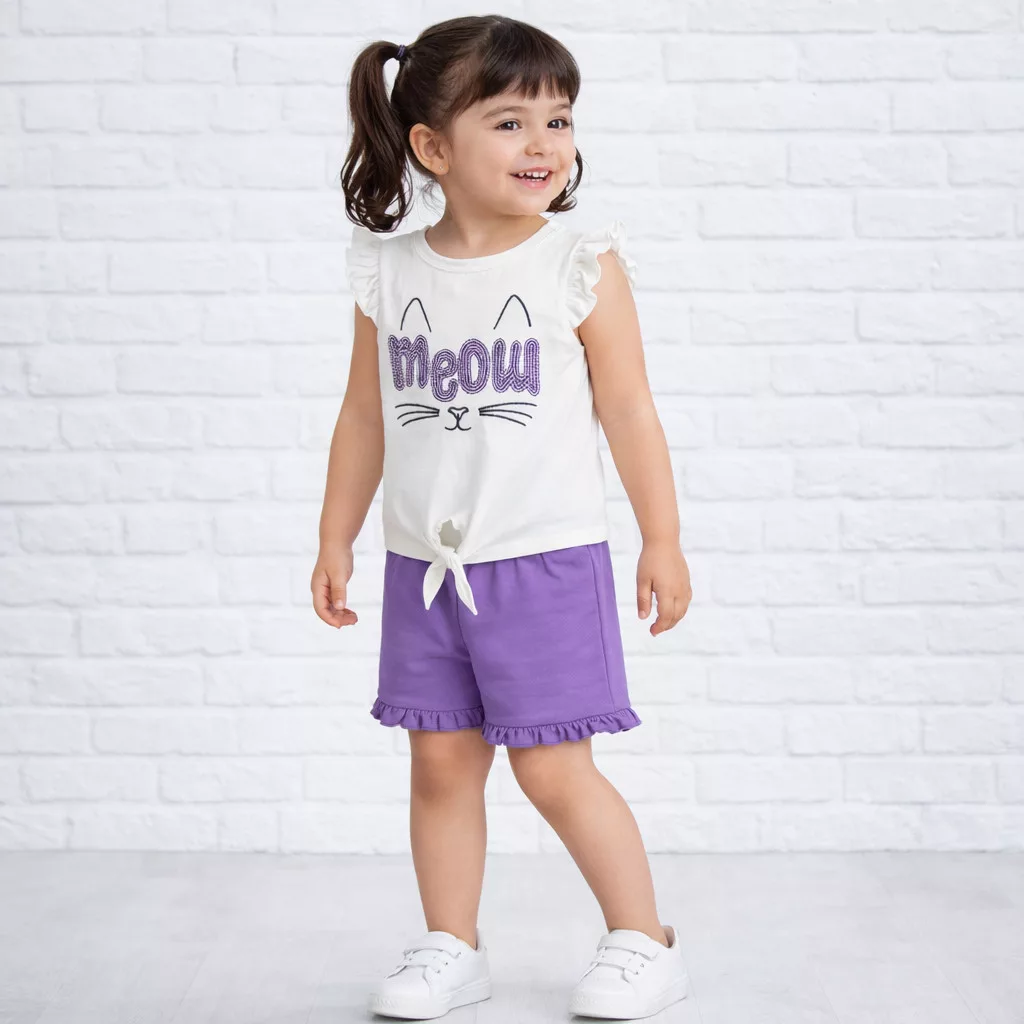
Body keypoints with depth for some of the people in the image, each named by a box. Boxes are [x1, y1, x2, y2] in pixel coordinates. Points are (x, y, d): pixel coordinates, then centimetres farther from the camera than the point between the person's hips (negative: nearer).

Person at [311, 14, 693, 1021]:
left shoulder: (582, 269, -6)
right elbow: (364, 417, 10)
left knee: (552, 769, -1)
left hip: (547, 562, -3)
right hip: (425, 566, 4)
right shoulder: (389, 276, 2)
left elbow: (629, 411, -2)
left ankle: (642, 940, 17)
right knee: (441, 761, 9)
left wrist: (661, 541, -1)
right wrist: (335, 541, 11)